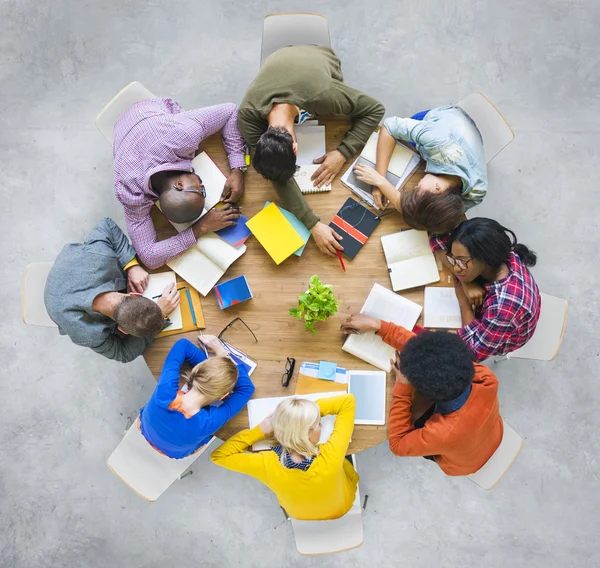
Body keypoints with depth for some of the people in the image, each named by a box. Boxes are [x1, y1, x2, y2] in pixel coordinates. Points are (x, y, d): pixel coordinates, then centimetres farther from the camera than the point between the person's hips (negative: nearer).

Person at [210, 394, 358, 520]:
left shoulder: (268, 465, -42)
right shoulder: (331, 459, -46)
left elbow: (218, 455, -27)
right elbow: (348, 401, -37)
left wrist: (261, 430, -31)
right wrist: (314, 408, -30)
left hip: (296, 513, 2)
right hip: (341, 508, -1)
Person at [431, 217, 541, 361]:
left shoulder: (504, 305, -48)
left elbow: (475, 351, -34)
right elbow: (438, 240, -18)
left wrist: (463, 299, -30)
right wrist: (466, 282, -32)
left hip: (498, 339, -5)